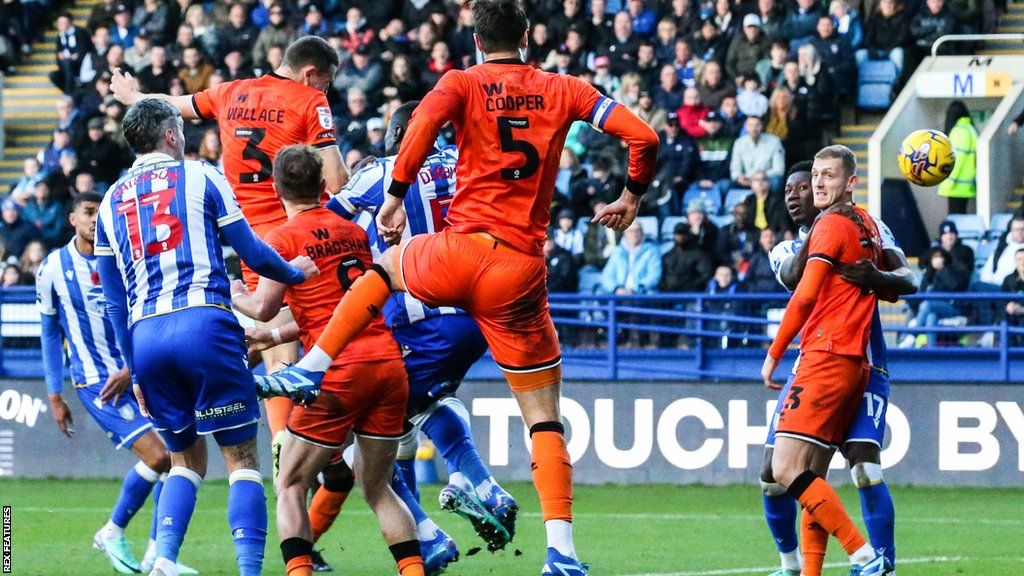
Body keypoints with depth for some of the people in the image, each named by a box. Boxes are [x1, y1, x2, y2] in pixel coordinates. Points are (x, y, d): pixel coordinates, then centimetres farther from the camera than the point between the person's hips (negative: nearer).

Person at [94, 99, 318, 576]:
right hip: (203, 324, -4)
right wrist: (295, 272, 26)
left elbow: (115, 302, 17)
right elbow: (252, 254, 7)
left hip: (145, 336, 4)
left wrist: (135, 370, 22)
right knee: (241, 457, 1)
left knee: (187, 458, 17)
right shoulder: (200, 178, 6)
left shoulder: (111, 202, 17)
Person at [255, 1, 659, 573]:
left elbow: (423, 124, -17)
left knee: (385, 265, 35)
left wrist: (395, 196, -6)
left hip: (462, 252, -1)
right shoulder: (563, 90, 10)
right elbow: (642, 136, 4)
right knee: (545, 416, 7)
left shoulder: (462, 84, 4)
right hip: (521, 275, 1)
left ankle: (311, 369, 28)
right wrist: (631, 198, 21)